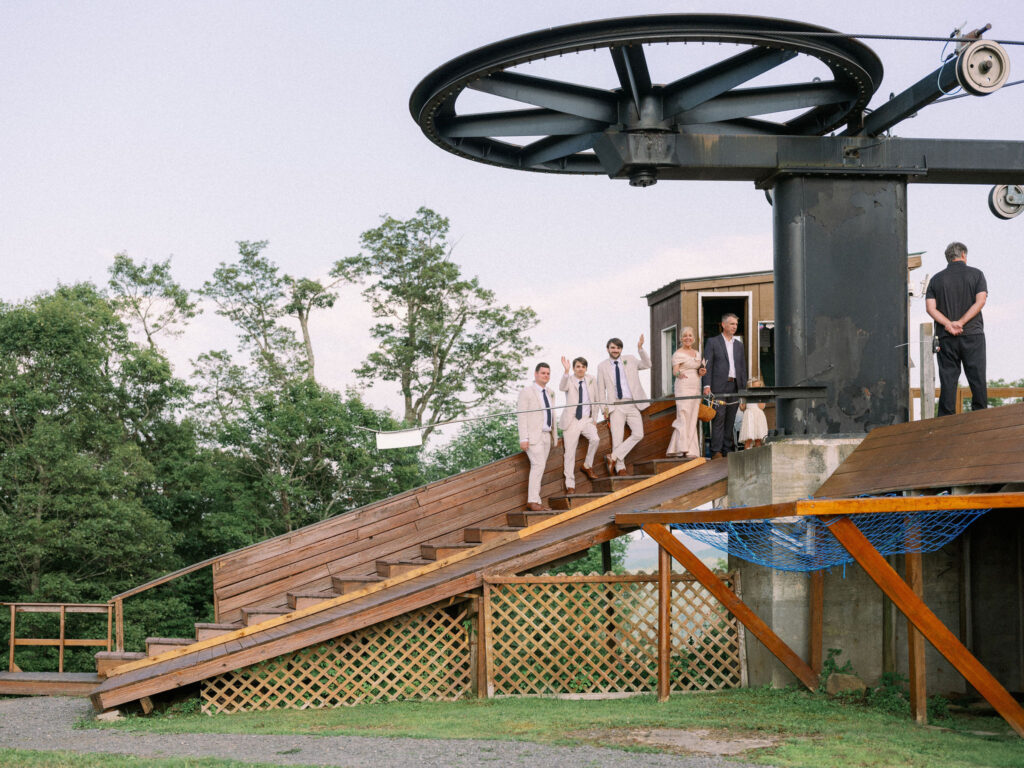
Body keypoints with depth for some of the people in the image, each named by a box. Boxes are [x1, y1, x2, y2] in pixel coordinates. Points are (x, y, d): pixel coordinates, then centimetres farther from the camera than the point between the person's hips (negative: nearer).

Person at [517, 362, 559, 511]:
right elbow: (522, 416, -9)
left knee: (538, 468, 5)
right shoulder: (526, 391, -5)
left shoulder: (550, 393, 16)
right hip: (533, 436, -7)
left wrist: (555, 435, 17)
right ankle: (533, 501, -18)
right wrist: (523, 439, -16)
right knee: (538, 465, -18)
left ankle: (534, 502, 6)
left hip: (546, 436, 7)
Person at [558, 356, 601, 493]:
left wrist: (594, 418, 6)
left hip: (587, 420, 3)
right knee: (570, 453, -2)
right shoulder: (569, 380, -6)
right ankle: (570, 484, 5)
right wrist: (566, 371, -46)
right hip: (572, 420, -3)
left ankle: (588, 466, -1)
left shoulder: (590, 380, 6)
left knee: (595, 439, -24)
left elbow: (595, 400, 13)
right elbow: (562, 387, -30)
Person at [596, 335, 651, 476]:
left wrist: (640, 349, -8)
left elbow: (647, 365, 4)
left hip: (632, 405, 2)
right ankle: (620, 468, -2)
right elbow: (601, 389, 10)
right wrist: (604, 408, 2)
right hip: (615, 406, -2)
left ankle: (613, 457, -8)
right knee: (617, 437, -8)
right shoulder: (602, 366, 8)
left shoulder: (630, 360, 12)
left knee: (638, 434, -13)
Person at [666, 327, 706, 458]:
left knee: (692, 420, 3)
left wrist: (701, 372, 2)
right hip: (683, 387, -7)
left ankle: (691, 451, 2)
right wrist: (679, 374, -35)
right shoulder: (678, 354, -3)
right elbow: (675, 372, -12)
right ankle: (682, 449, -16)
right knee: (684, 417, -13)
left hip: (695, 388, 7)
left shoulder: (697, 353, 17)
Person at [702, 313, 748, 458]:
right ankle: (716, 451, -10)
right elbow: (707, 365, -2)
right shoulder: (713, 342, 3)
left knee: (730, 420, 5)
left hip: (735, 386, 5)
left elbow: (743, 367, 18)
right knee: (718, 419, -8)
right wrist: (707, 385, -13)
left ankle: (727, 449, 10)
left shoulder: (739, 345, 18)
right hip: (719, 386, -5)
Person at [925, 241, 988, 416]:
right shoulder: (976, 274, 5)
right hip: (973, 334, -1)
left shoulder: (936, 279, 10)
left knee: (948, 379, 1)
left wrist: (948, 324, -10)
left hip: (946, 337, 1)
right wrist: (961, 322, -11)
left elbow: (930, 307, -2)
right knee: (977, 378, 1)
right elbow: (980, 300, -7)